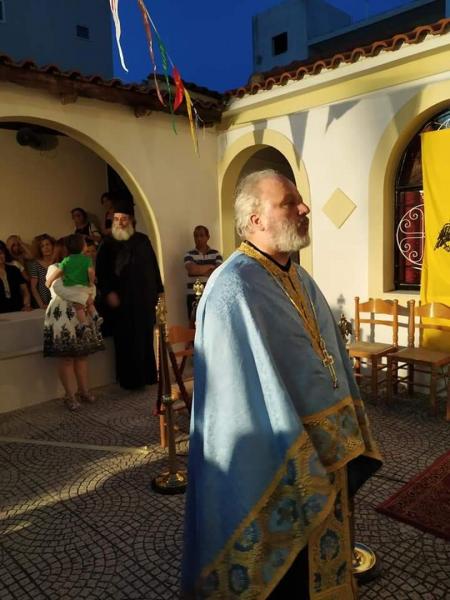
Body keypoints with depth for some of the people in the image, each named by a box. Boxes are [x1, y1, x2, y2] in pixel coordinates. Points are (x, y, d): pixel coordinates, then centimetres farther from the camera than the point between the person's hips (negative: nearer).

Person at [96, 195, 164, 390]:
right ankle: (129, 379, 9)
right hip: (120, 301, -2)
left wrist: (158, 291, 6)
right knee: (126, 342, 1)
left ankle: (147, 376, 19)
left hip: (144, 299, 2)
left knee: (145, 339, 7)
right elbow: (101, 272, 2)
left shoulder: (142, 240, 9)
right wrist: (107, 292, -12)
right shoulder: (108, 244, 4)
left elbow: (153, 266, 9)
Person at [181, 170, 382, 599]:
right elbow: (250, 393, -25)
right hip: (277, 462, -8)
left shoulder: (300, 280, 7)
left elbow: (331, 360, 11)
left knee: (323, 564, 27)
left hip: (326, 451, 8)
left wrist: (351, 443, 11)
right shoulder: (234, 287, -22)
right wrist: (295, 471, -22)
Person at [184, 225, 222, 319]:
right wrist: (210, 266, -3)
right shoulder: (189, 255, 4)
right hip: (194, 297, -1)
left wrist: (199, 270, -9)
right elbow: (192, 269, -15)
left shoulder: (215, 254, 8)